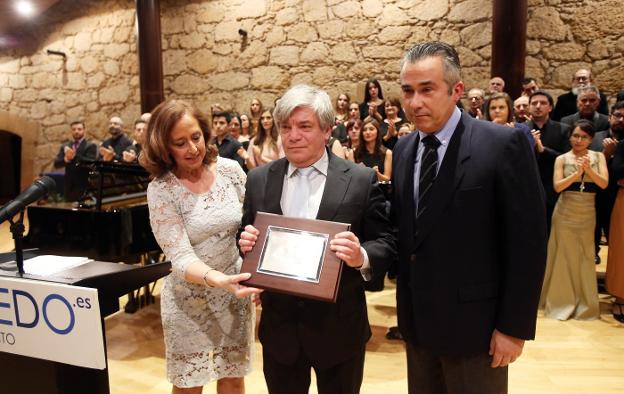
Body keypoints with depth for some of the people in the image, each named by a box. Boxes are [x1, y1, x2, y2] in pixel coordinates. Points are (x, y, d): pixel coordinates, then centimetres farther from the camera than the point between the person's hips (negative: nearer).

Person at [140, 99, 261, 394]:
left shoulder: (230, 169, -6)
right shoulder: (160, 190, -15)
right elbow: (181, 258, -21)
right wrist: (217, 279, -39)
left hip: (234, 295, 3)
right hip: (190, 300, -2)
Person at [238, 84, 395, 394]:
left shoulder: (361, 180, -9)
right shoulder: (258, 179, 1)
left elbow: (386, 244, -6)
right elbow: (248, 239, 9)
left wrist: (362, 257, -27)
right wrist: (246, 242, -13)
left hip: (339, 327, -2)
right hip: (279, 326, 3)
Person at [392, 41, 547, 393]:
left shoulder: (504, 144, -14)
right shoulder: (403, 149, 4)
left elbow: (528, 242, -13)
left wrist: (514, 326, -12)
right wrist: (405, 303, 6)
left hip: (473, 323, -5)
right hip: (417, 320, 5)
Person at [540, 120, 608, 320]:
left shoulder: (598, 157, 4)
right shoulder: (562, 159, -1)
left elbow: (604, 183, -8)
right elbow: (557, 186, -11)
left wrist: (589, 169, -24)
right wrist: (576, 173, -23)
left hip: (587, 214, 2)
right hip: (565, 213, -1)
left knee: (585, 258, 7)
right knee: (563, 257, 5)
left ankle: (585, 303, 21)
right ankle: (561, 301, 17)